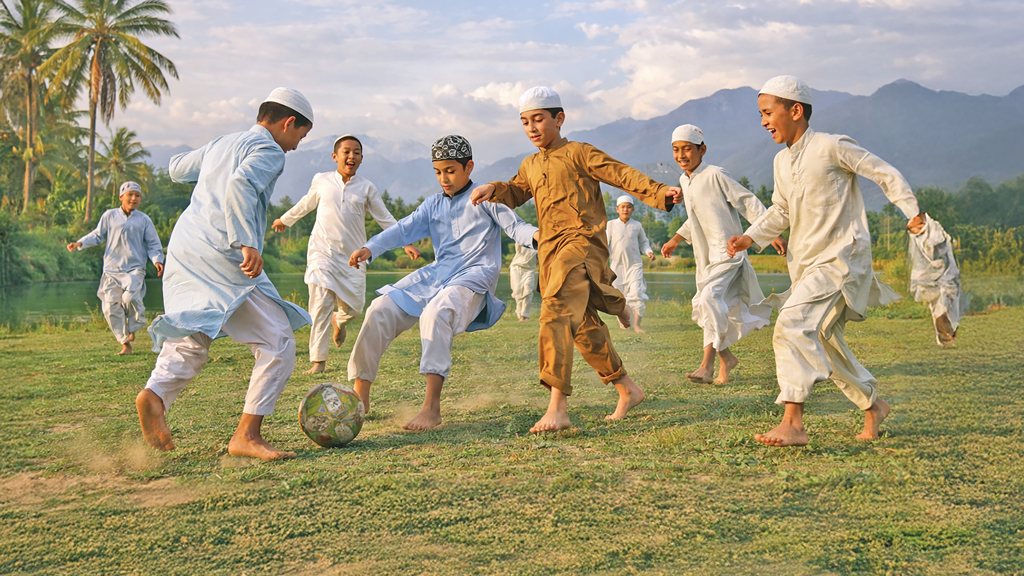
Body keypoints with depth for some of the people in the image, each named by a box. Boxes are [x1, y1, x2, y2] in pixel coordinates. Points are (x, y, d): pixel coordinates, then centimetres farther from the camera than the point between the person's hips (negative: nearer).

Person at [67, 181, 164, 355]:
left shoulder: (144, 220, 7)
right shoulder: (109, 216, 8)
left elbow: (153, 244, 9)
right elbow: (98, 235, 16)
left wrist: (157, 260, -8)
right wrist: (80, 243, 1)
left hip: (135, 269, -2)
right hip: (112, 270, 2)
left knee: (130, 297, -27)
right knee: (111, 307, -5)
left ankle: (134, 325, 4)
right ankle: (125, 344, 7)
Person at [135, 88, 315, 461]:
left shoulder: (221, 144, 23)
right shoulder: (268, 151, -2)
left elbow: (177, 168, 37)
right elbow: (240, 186, -21)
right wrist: (247, 244, -26)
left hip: (182, 247, 8)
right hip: (222, 255, -8)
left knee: (190, 343, 17)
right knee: (278, 344, -2)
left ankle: (155, 393, -13)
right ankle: (247, 435, -6)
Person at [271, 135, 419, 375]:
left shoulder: (366, 188, 4)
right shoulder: (321, 181, 4)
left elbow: (385, 219, 9)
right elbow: (306, 204, 23)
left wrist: (406, 243, 0)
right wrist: (284, 220, 36)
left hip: (352, 256, 1)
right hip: (323, 251, -1)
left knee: (354, 307, 1)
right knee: (321, 305, -13)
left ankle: (339, 320, 39)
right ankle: (318, 361, -8)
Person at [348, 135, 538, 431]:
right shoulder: (433, 204, 20)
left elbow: (514, 226, -5)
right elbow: (404, 229, 11)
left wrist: (536, 234, -28)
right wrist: (370, 248, -6)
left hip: (475, 276, -7)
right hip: (436, 274, 7)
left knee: (435, 313, -36)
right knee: (381, 309, -8)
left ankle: (432, 407, -38)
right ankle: (360, 397, -1)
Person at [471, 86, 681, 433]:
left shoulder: (578, 153, 1)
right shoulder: (530, 166, 22)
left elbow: (621, 174, -3)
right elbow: (516, 193, 35)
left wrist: (659, 194, -15)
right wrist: (493, 190, 12)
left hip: (582, 240, -8)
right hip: (551, 251, 8)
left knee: (555, 315, -25)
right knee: (585, 328, 12)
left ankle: (557, 408, -30)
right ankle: (627, 390, 28)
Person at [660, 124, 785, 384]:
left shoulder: (715, 175, -13)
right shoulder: (684, 180, 10)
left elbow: (748, 202, -12)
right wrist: (675, 240, 27)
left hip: (727, 251, -8)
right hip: (705, 256, 8)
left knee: (710, 297, -25)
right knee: (703, 306, 9)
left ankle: (707, 366, -28)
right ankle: (726, 357, 29)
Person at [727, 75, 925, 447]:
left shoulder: (831, 147, -11)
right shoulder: (782, 161, 10)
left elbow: (885, 173, -4)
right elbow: (780, 212, 18)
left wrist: (911, 210, -13)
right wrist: (750, 237, 3)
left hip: (841, 256, -8)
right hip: (805, 262, 8)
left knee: (793, 323, -25)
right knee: (823, 341, 14)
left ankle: (792, 423, -27)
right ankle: (873, 405, 35)